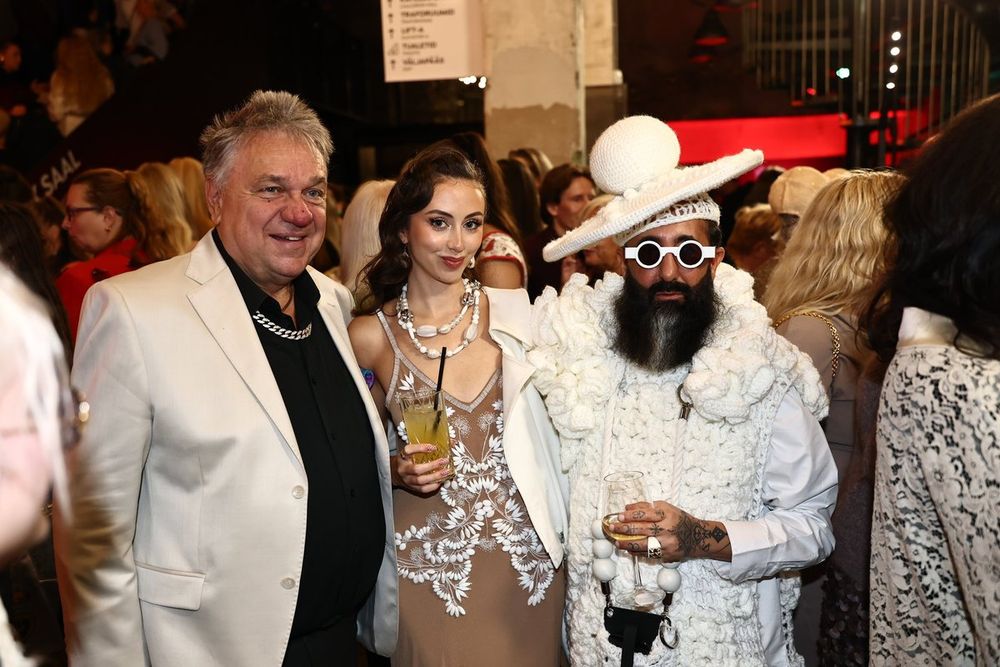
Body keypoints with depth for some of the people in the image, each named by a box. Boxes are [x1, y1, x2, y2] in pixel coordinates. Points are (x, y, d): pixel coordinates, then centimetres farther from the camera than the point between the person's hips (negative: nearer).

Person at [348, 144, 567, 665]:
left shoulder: (515, 315, -2)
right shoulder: (369, 336, -4)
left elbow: (552, 422, 3)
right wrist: (398, 470, -12)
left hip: (530, 558, 2)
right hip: (429, 566, -1)